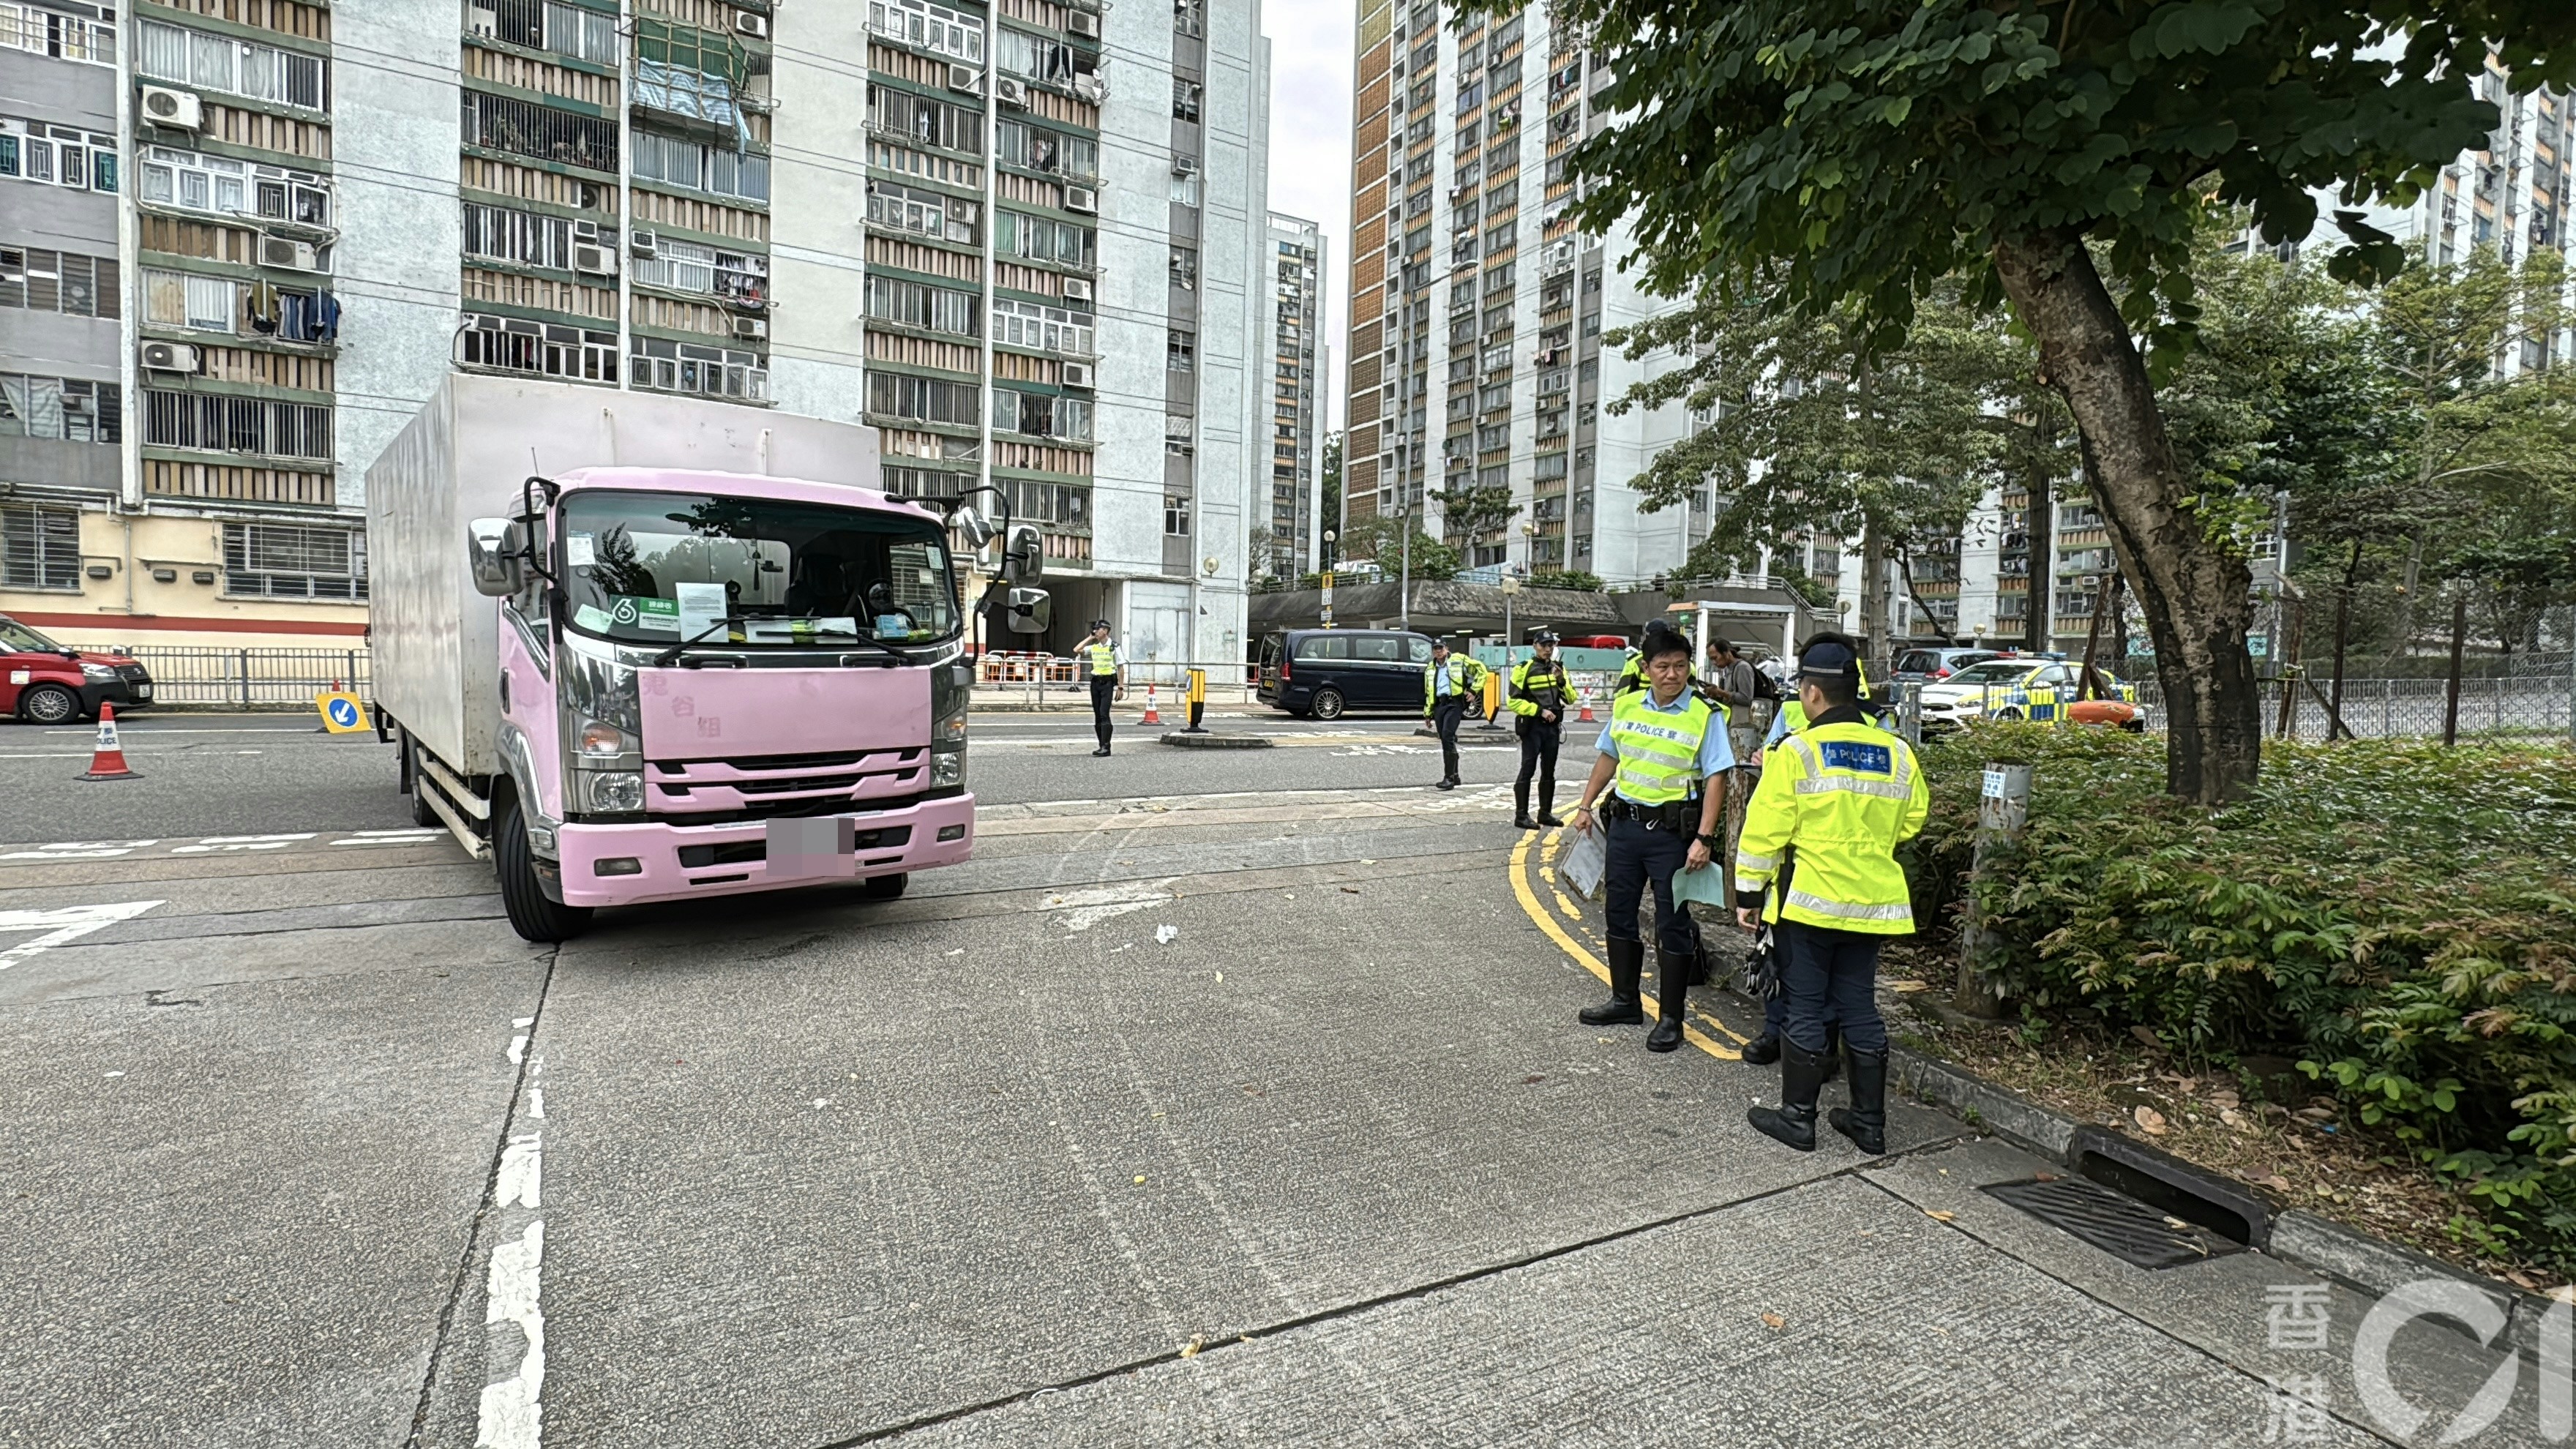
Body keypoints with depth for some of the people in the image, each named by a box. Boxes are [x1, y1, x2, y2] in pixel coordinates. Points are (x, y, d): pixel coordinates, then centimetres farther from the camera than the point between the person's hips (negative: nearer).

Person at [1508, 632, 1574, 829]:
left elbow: (1570, 699, 6)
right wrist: (1539, 711, -17)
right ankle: (1521, 816, -2)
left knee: (1549, 773, 12)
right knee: (1527, 771, -5)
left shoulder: (1558, 668, 11)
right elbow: (1514, 701, -11)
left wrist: (1562, 681, -11)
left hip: (1553, 726, 6)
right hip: (1532, 727, -6)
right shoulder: (1524, 669, -7)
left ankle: (1545, 813, 21)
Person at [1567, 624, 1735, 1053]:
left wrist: (1704, 839, -19)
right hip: (1624, 823, 5)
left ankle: (1670, 1017, 16)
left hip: (1672, 830, -5)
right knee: (1619, 913, 15)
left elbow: (1714, 780, -12)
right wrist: (1585, 806, 16)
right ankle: (1625, 1000, 32)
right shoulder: (1626, 705, 4)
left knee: (1672, 925, 3)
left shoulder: (1704, 716, -10)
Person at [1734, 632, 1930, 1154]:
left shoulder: (1797, 751, -13)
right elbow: (1911, 821, 15)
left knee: (1805, 1008, 5)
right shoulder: (1897, 752, 3)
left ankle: (1798, 1117, 13)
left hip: (1810, 900, -5)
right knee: (1860, 1007, 14)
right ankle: (1869, 1123, 22)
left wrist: (1748, 893, -3)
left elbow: (1765, 831, -12)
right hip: (1873, 903, 5)